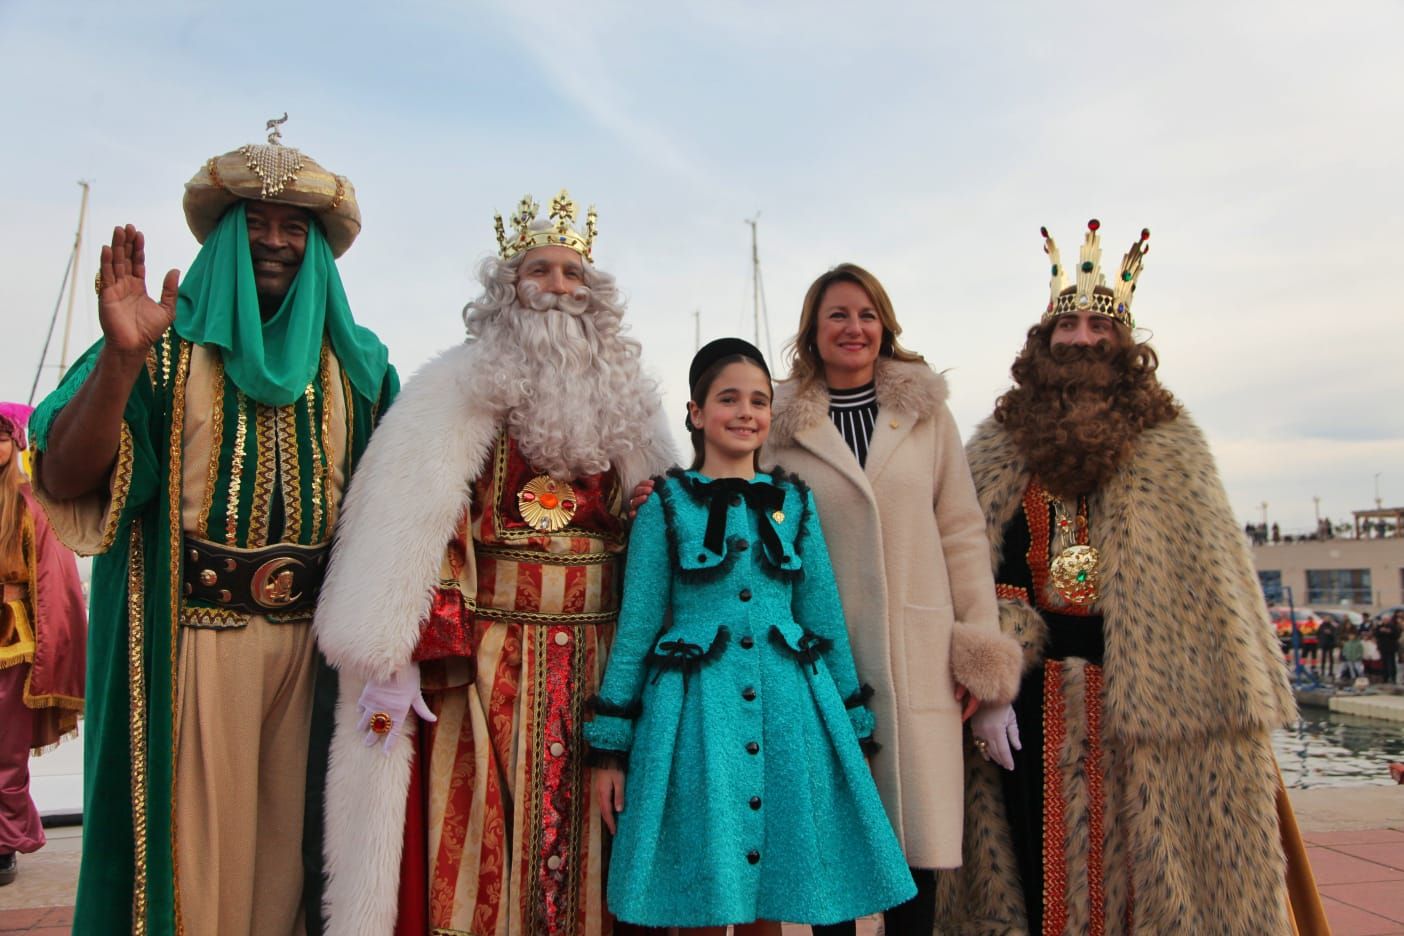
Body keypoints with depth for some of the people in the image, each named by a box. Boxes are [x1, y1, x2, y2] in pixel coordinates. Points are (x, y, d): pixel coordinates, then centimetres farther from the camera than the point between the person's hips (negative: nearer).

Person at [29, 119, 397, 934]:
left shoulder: (355, 363, 9)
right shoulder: (170, 341, 0)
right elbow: (63, 481, -10)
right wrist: (121, 356, -23)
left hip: (313, 636, 3)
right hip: (192, 632, -3)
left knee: (286, 839, 13)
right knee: (190, 842, 5)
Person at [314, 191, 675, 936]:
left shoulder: (625, 404, 13)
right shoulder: (458, 392, 1)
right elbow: (410, 532, -7)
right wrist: (402, 656, -16)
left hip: (600, 666, 4)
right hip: (484, 663, -3)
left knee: (585, 848, 10)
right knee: (476, 852, 1)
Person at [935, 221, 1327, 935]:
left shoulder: (1170, 447, 5)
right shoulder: (996, 450, 8)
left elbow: (1215, 579, 2)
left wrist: (1247, 696, -3)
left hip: (1149, 696, -1)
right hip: (1033, 700, 1)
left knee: (1143, 864, 6)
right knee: (1041, 870, 9)